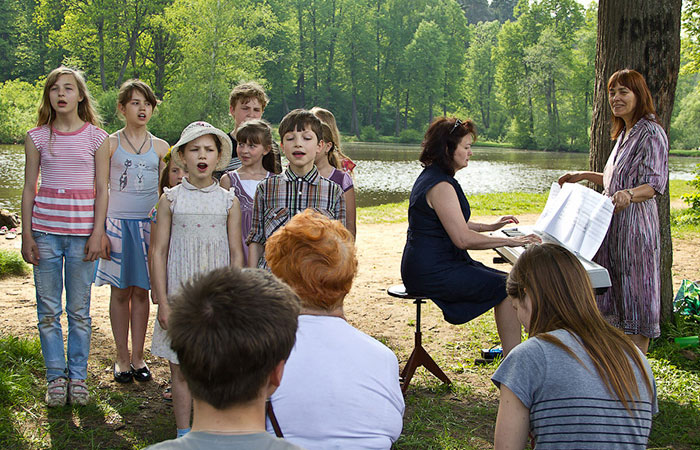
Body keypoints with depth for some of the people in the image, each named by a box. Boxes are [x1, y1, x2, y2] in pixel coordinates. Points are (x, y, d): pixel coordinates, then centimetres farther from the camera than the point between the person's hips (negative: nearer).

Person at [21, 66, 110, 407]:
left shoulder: (96, 137, 2)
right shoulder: (37, 137, 5)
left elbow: (101, 190, 2)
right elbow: (29, 189, 6)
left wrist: (97, 234, -5)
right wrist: (27, 235, 1)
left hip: (82, 231, -1)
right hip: (45, 230, 1)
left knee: (79, 310, 5)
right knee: (48, 310, 5)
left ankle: (78, 377, 18)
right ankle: (56, 377, 18)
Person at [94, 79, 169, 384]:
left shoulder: (160, 147, 7)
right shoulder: (110, 144, 1)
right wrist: (100, 230, -5)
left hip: (149, 224, 2)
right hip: (118, 223, -1)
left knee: (141, 290, 5)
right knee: (121, 290, 4)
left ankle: (138, 357, 15)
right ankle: (122, 359, 13)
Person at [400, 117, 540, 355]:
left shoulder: (430, 176, 14)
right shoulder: (441, 186, -19)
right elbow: (463, 238, -23)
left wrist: (491, 226, 24)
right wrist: (509, 241, -16)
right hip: (434, 272, -11)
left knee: (507, 281, 12)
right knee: (509, 288, -13)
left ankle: (511, 351, 13)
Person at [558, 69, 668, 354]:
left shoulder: (651, 133, -11)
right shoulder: (624, 133, 18)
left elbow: (655, 184, -22)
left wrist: (628, 195, -40)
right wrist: (585, 176, 25)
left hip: (636, 224, -9)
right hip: (614, 223, 9)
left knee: (635, 290, -3)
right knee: (614, 291, 10)